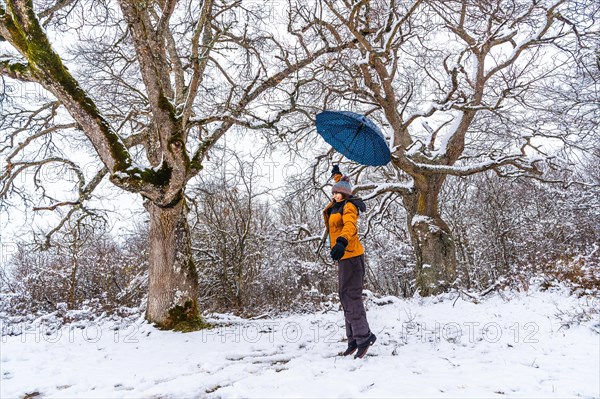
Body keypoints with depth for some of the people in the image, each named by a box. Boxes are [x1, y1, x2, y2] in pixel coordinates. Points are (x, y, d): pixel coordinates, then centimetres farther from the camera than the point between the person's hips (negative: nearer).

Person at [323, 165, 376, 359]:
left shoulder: (349, 206, -11)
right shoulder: (338, 205, 14)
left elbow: (350, 225, -33)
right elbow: (343, 186, 37)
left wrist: (342, 241, -50)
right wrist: (337, 175, 53)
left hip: (351, 256, -10)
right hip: (344, 256, 10)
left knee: (351, 297, -12)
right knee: (347, 298, 10)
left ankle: (363, 337, -5)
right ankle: (354, 339, 16)